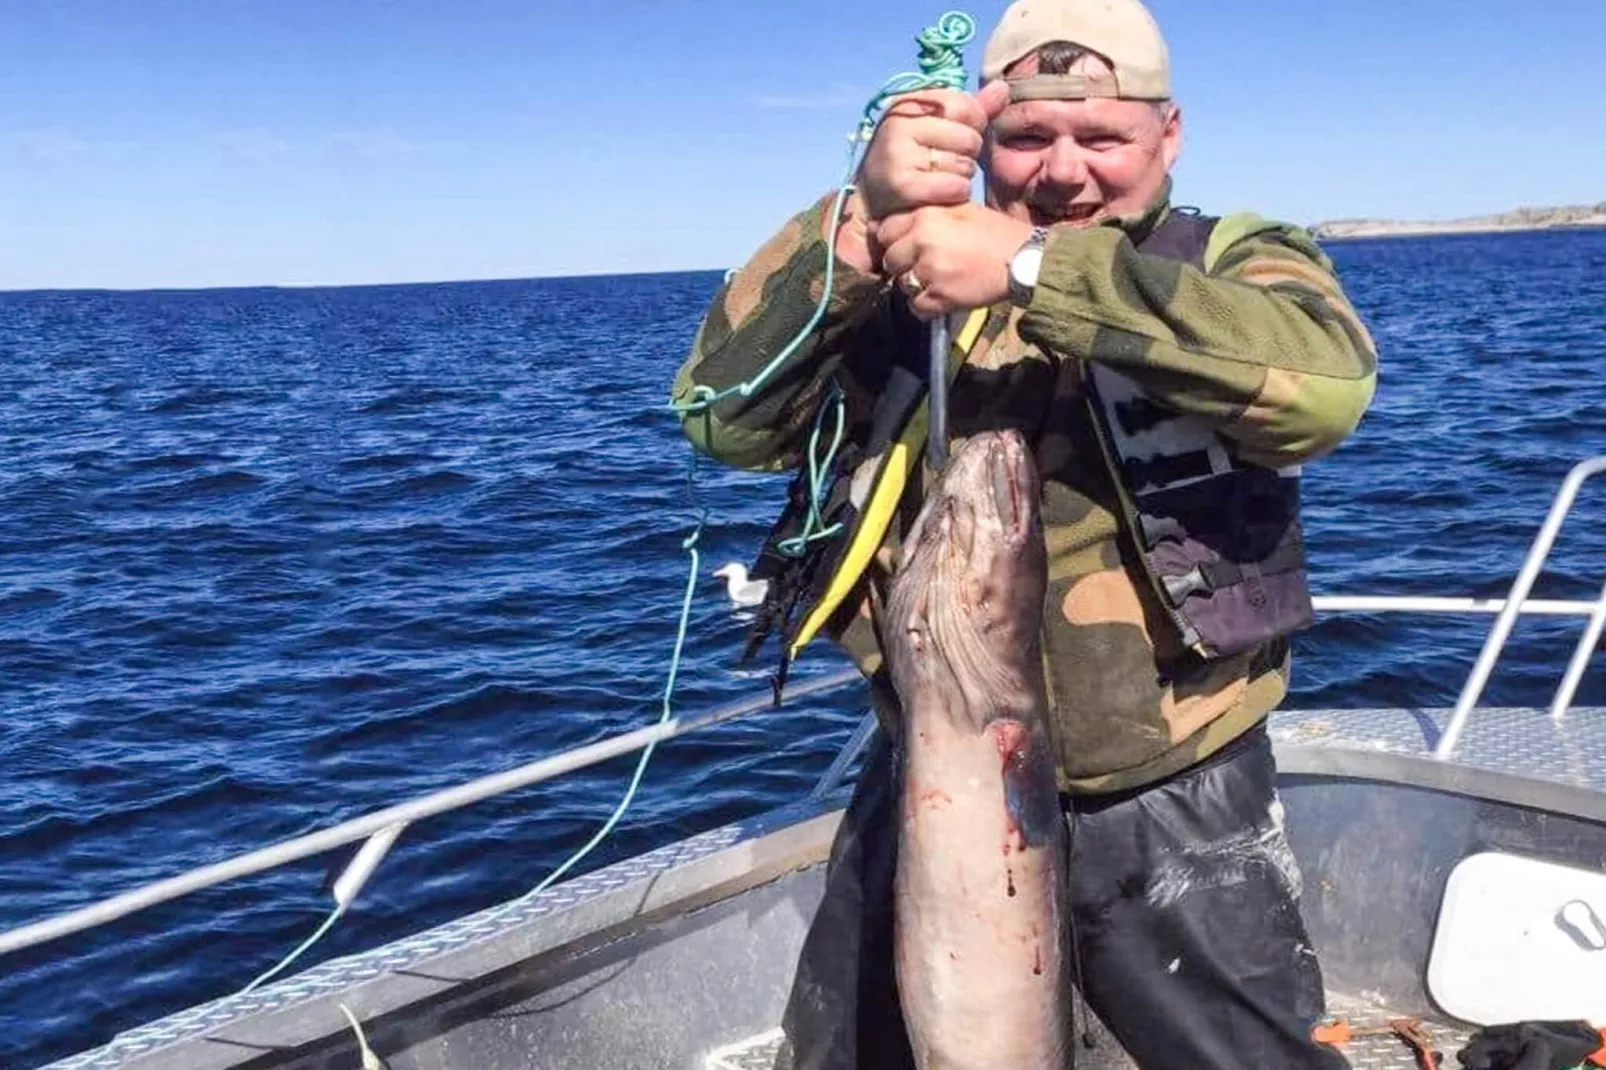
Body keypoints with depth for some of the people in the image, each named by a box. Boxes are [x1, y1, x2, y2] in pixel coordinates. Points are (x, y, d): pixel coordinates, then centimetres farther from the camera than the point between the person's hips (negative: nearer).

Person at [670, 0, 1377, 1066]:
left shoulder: (1234, 263, -3)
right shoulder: (902, 292, 1)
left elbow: (1326, 379, -26)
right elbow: (726, 416, -12)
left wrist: (1033, 267, -33)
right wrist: (860, 222, -27)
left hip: (1172, 811, -2)